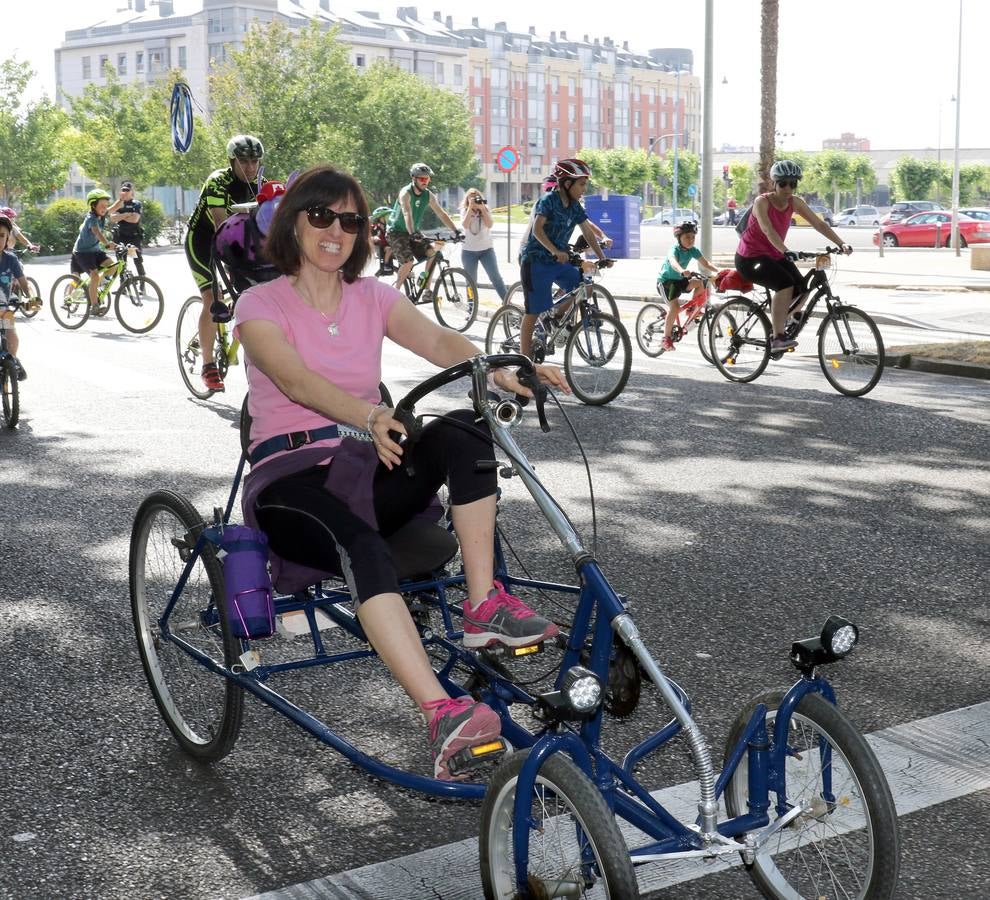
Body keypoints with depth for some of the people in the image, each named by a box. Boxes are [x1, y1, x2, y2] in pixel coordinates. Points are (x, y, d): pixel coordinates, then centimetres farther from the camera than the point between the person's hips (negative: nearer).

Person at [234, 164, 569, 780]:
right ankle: (443, 717, -49)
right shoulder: (261, 305, 0)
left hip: (369, 472, 4)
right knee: (363, 547, -38)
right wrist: (368, 416, -41)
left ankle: (485, 604, -25)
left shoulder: (374, 298, 12)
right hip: (291, 479, -4)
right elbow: (298, 382, -20)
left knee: (463, 430, -27)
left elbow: (438, 341, -8)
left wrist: (501, 371, -30)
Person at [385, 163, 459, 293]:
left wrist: (456, 231, -14)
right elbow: (407, 214, -37)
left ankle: (426, 290, -3)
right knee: (408, 262, -23)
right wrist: (412, 234, -53)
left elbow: (442, 214, -3)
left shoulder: (429, 196, -3)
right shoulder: (405, 193, -22)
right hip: (396, 232, -6)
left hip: (414, 232, 6)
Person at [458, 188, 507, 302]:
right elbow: (465, 225, -17)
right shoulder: (464, 211, 2)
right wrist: (470, 208, -19)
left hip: (486, 249, 0)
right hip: (469, 251, 0)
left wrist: (482, 209, -18)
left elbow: (489, 225, -13)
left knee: (495, 277, -8)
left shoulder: (485, 210, 3)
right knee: (471, 281, 5)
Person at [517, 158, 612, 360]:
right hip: (536, 260, -7)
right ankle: (524, 359, 2)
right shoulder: (548, 200, -14)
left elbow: (588, 233, 8)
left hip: (559, 261, 7)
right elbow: (537, 229, -26)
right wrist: (555, 251, -39)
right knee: (534, 312, -6)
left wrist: (602, 258, -2)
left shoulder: (575, 206, 7)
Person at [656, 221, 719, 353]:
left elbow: (705, 264, -8)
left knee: (701, 283, -17)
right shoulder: (674, 249, -26)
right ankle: (666, 338, -14)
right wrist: (682, 271, -69)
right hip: (666, 280, -6)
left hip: (680, 279, 6)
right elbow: (673, 262, -48)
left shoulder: (693, 250, -7)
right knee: (675, 306, -22)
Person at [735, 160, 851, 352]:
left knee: (802, 287, -13)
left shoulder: (795, 202, -3)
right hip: (749, 258, -6)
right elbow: (768, 230, -35)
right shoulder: (762, 202, -20)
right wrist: (786, 251, -50)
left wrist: (841, 244, -17)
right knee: (786, 284, -29)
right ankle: (777, 338, -26)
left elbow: (819, 224, -5)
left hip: (774, 255, 7)